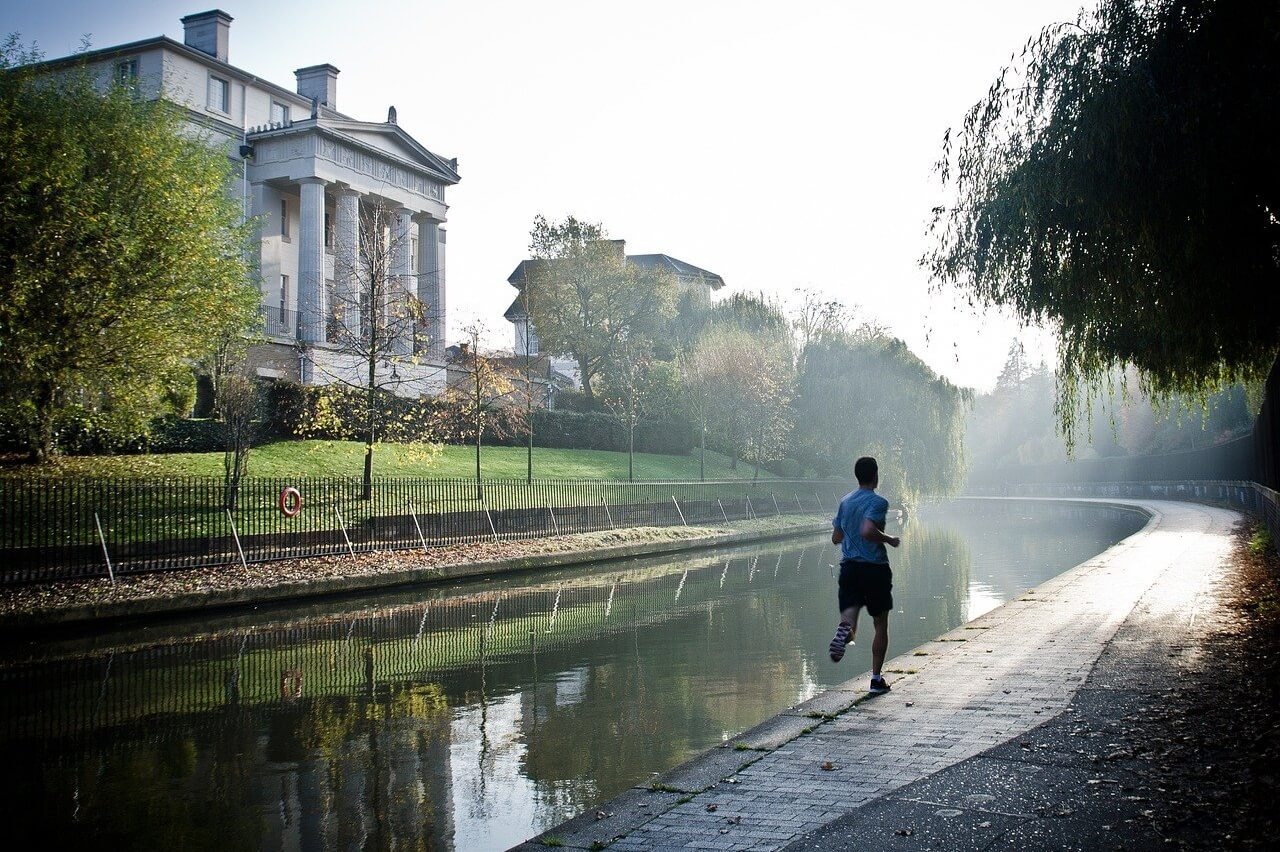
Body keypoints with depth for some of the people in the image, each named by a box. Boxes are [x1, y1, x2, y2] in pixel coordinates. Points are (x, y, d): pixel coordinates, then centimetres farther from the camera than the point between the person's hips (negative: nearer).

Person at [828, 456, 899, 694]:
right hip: (874, 567, -4)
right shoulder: (878, 502, -10)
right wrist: (889, 539, -10)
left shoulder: (845, 502, 10)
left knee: (849, 618, 1)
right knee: (881, 625, 11)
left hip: (848, 567, 4)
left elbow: (836, 537, 14)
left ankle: (845, 630, -37)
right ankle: (876, 678, 12)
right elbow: (867, 530, -25)